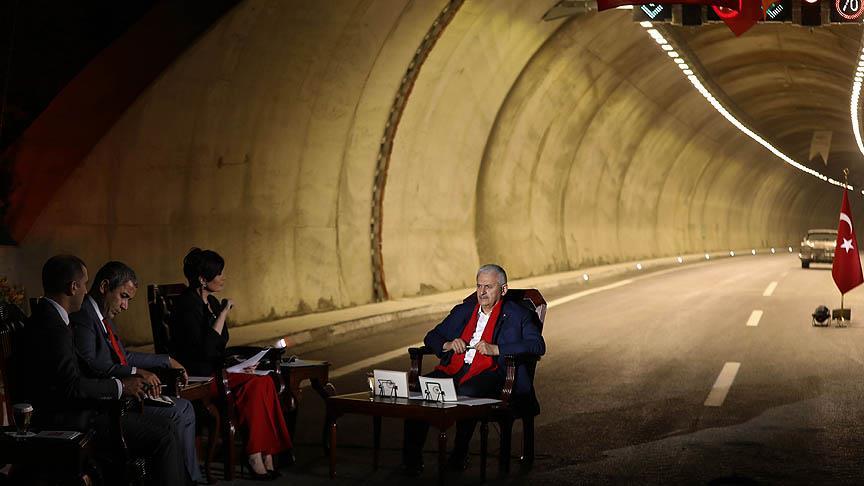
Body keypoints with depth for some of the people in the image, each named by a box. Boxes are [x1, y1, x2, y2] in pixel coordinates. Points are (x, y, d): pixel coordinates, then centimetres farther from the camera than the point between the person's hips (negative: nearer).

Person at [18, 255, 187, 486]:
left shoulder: (45, 317, 12)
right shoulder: (55, 328, -21)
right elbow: (73, 386, -23)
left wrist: (121, 382, 6)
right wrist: (120, 386, -10)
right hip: (68, 421, -10)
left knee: (163, 426, 12)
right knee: (163, 434, -11)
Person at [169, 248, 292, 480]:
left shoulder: (212, 303, 14)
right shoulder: (187, 304, -14)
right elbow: (205, 349, -23)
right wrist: (223, 314, -20)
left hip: (215, 370, 8)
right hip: (195, 377, -8)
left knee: (264, 381, -19)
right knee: (257, 383, -25)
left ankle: (264, 454, -22)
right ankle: (257, 457, -19)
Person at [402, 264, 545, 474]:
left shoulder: (517, 315, 10)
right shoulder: (463, 311, 25)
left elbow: (538, 346, -5)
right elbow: (431, 336, 26)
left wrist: (495, 349, -15)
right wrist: (448, 344, 1)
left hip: (489, 373, -4)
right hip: (453, 370, 4)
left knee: (466, 392, -38)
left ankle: (459, 455, -19)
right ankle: (412, 458, -19)